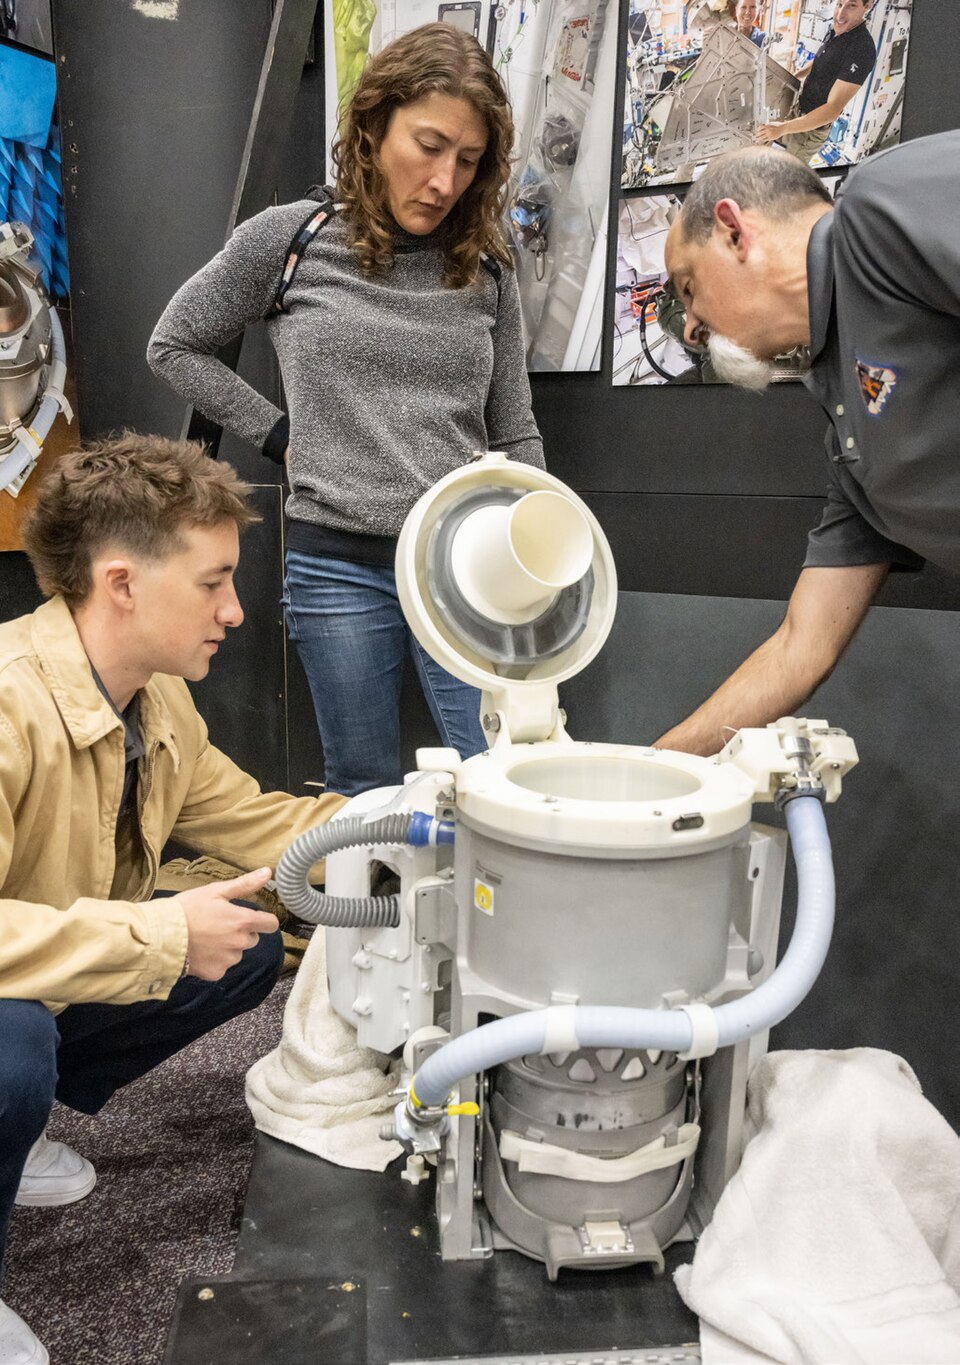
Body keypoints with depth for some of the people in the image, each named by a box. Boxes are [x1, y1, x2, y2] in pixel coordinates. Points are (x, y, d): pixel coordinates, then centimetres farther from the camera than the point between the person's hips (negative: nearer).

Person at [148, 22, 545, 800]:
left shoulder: (487, 270, 5)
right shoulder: (289, 239, 0)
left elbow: (515, 438, 10)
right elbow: (175, 347, 12)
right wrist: (279, 436, 4)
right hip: (340, 565, -1)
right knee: (366, 794, 11)